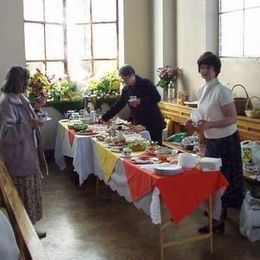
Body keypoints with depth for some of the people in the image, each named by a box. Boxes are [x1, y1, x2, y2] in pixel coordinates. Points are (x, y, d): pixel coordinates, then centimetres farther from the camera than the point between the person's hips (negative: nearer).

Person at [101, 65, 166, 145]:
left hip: (154, 123, -5)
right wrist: (105, 118, 9)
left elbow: (157, 97, -14)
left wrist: (141, 101, -25)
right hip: (138, 124, 5)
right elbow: (118, 105, 12)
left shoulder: (146, 83, -9)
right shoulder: (126, 89, 7)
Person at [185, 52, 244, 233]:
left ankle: (219, 221, 11)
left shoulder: (222, 90, -19)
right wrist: (195, 121, 0)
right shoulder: (202, 90, 6)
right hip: (212, 140, 8)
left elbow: (232, 118, -21)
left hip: (225, 141, -8)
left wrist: (209, 124, -30)